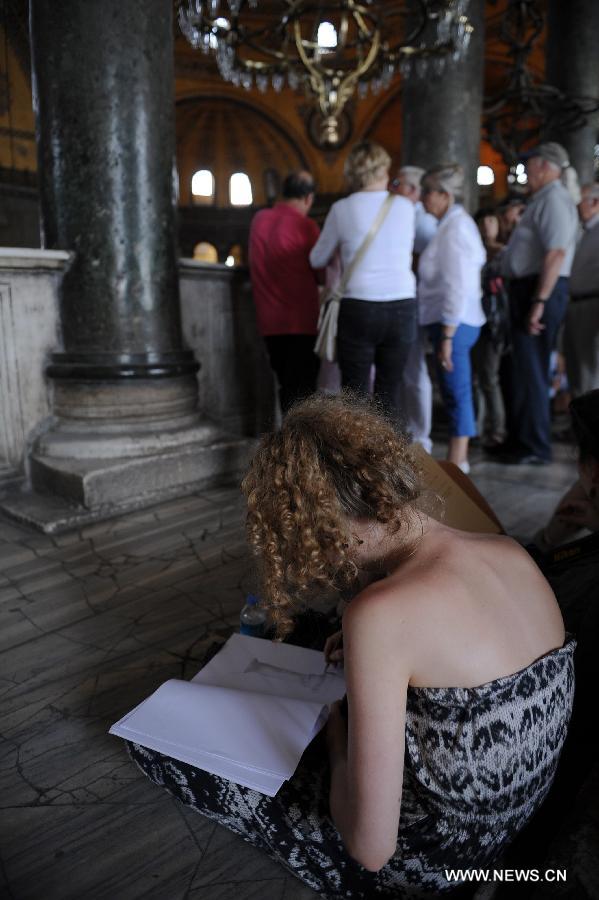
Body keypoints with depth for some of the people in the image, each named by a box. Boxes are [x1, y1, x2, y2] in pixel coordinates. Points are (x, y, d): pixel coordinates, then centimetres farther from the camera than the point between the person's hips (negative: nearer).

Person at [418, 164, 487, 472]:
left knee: (456, 395, -4)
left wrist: (447, 336, -20)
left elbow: (458, 287, -19)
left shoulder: (455, 227, -13)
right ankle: (458, 460, 22)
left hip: (454, 324, -10)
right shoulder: (454, 223, 16)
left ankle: (456, 465, 4)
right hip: (455, 323, 10)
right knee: (456, 395, 13)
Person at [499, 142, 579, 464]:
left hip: (541, 290, -10)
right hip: (530, 289, 10)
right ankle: (520, 439, 26)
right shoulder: (544, 199, 20)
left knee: (531, 371, -7)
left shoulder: (554, 198, -11)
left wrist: (539, 301, -27)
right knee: (523, 368, 15)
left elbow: (556, 253, -23)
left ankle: (535, 448, 1)